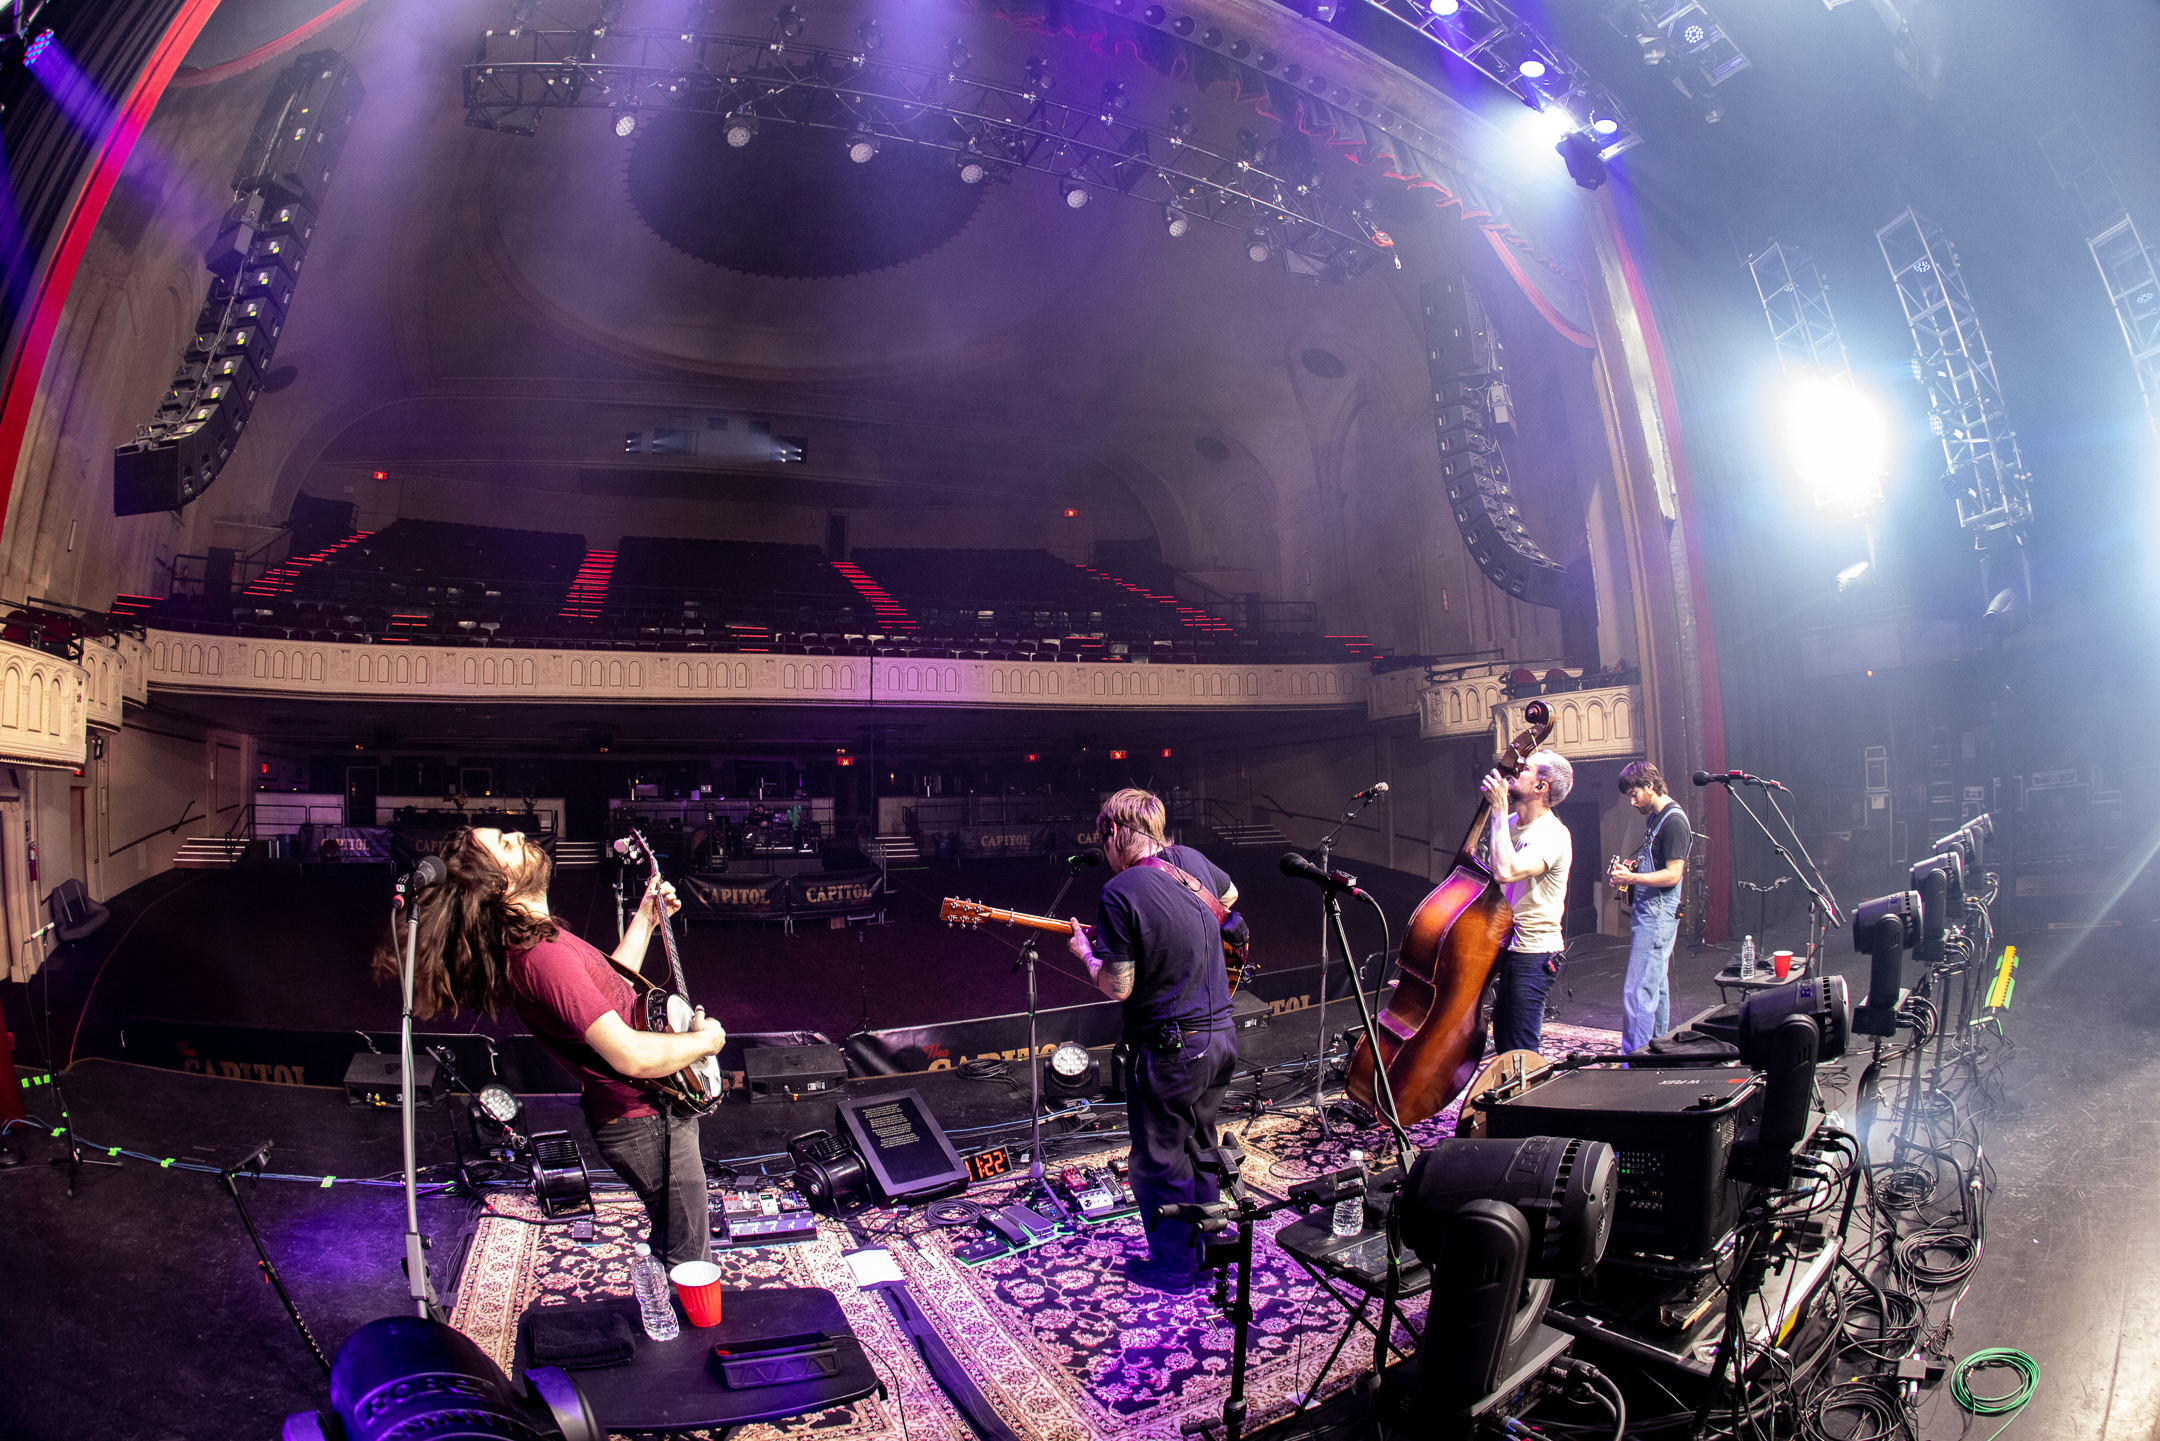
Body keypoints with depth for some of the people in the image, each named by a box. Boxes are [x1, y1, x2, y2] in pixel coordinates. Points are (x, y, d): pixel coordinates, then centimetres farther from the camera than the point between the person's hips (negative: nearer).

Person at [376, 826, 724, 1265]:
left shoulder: (524, 942, 3)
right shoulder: (543, 955, -30)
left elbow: (610, 989, 16)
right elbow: (631, 1056, -32)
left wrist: (645, 919, 15)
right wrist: (704, 1041, -15)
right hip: (646, 1124, -10)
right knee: (692, 1264, 3)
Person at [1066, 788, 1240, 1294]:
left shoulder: (1120, 891, -19)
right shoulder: (1191, 859, 2)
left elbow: (1118, 987, -16)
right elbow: (1229, 896, 25)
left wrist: (1085, 953, 1)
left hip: (1169, 1048, -7)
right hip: (1221, 1036, 7)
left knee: (1160, 1162, 11)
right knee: (1199, 1146, 24)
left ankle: (1174, 1266, 22)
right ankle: (1209, 1247, 37)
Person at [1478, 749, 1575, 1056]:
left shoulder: (1552, 835, -19)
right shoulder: (1509, 823, 7)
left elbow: (1505, 871, -35)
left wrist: (1500, 809, -28)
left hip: (1533, 957, -9)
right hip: (1504, 948, 9)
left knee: (1519, 1054, -5)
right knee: (1503, 1044, 18)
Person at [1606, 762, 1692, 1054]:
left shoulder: (1673, 820, -15)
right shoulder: (1654, 817, 16)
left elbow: (1673, 875, -20)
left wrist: (1632, 877, -25)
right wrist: (1630, 868, 11)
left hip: (1657, 915, -11)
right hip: (1648, 912, 11)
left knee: (1637, 991, -12)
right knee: (1656, 985, 17)